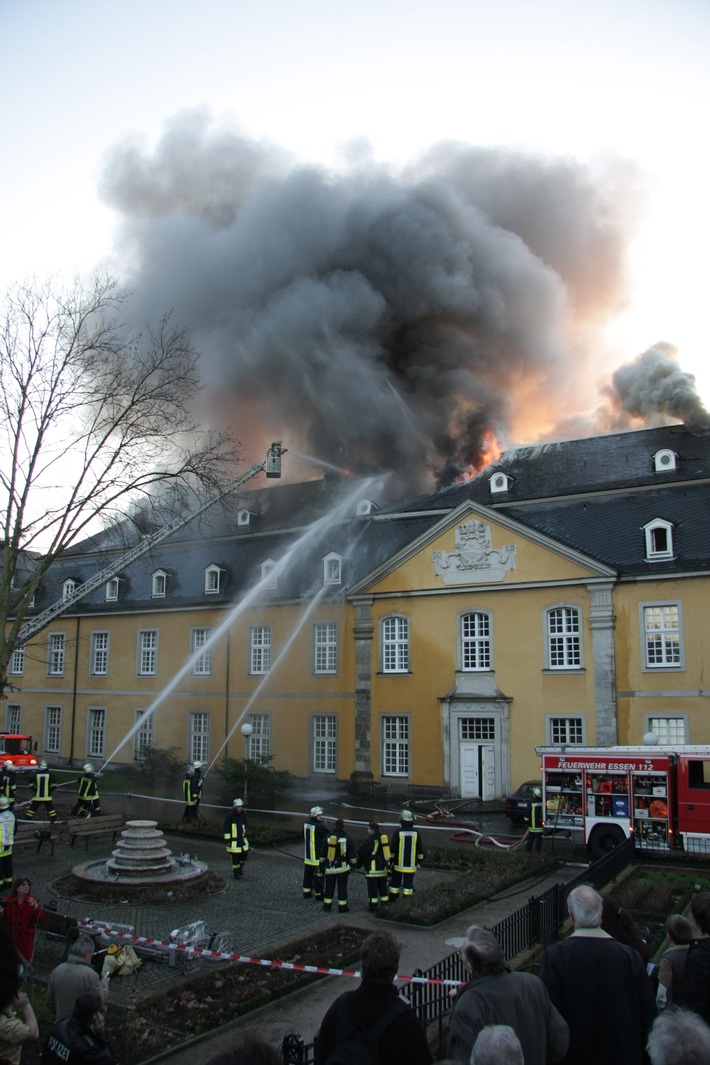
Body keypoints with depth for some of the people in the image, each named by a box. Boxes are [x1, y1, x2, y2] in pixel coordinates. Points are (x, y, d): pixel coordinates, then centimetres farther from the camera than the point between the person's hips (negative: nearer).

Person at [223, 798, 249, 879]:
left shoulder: (243, 815, 0)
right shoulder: (229, 817, -17)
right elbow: (225, 829, -13)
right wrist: (228, 841, -14)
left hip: (242, 839, 5)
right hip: (233, 840, -5)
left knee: (244, 855, 7)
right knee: (235, 857, 1)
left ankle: (240, 866, 35)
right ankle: (236, 873, 18)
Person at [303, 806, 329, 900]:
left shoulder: (306, 824, 1)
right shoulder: (318, 826, -24)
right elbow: (326, 834, -14)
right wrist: (323, 822, -7)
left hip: (307, 855, 8)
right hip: (317, 856, -7)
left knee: (308, 874, 17)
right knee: (318, 875, 3)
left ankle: (307, 892, 26)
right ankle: (318, 894, 10)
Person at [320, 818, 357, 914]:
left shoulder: (328, 838, 0)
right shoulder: (348, 838, -6)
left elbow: (322, 855, 8)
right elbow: (353, 855, -1)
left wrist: (322, 866, 18)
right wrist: (353, 865, 12)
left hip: (329, 868, 2)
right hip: (343, 868, -2)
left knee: (329, 886, 11)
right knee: (342, 887, 6)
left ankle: (327, 906, 15)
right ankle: (342, 907, 10)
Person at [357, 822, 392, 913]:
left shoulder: (371, 840, -17)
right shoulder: (384, 838, 7)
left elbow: (360, 852, -13)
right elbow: (389, 852, 18)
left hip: (373, 869, -7)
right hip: (384, 868, 7)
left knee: (373, 888, 1)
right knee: (383, 888, 15)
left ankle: (373, 907, 5)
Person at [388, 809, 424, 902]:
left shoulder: (397, 832, -10)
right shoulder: (416, 832, -2)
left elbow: (393, 848, -9)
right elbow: (420, 848, 4)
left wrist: (390, 859, 0)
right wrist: (420, 859, 15)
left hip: (398, 864, -2)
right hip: (411, 865, 2)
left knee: (395, 882, 11)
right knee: (408, 883, 7)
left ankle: (392, 901, 16)